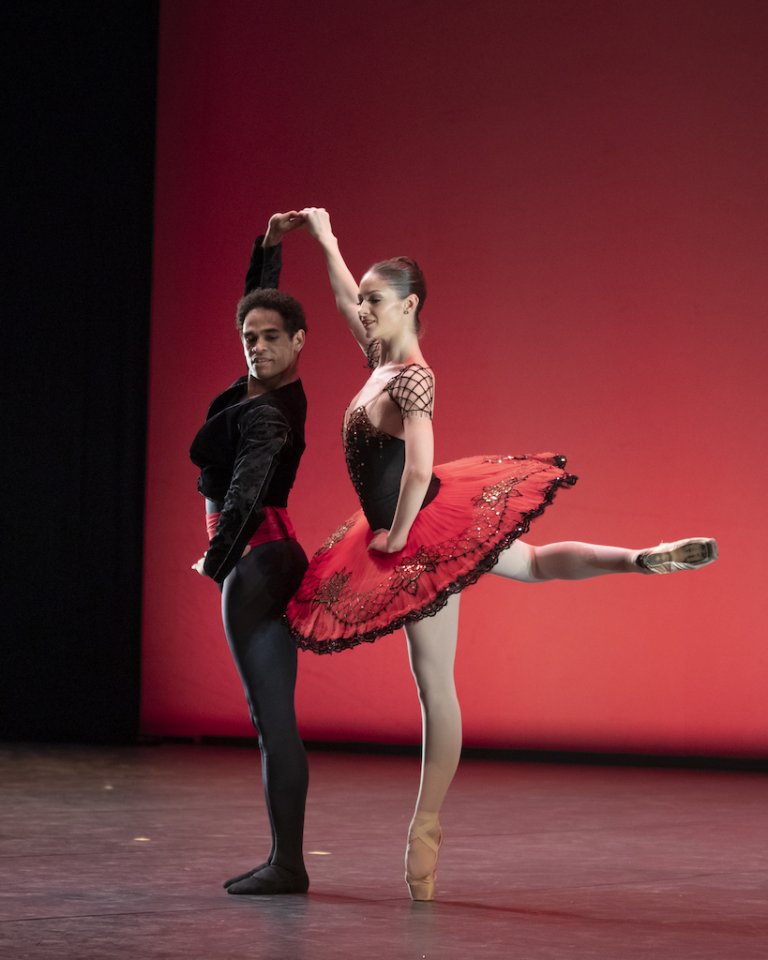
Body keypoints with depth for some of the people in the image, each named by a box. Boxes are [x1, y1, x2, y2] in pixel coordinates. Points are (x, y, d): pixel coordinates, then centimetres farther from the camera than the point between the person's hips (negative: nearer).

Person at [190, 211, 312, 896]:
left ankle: (287, 864, -9)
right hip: (272, 557, 10)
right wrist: (272, 243, 26)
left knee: (273, 718, -10)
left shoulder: (269, 415, -15)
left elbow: (246, 489, -28)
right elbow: (257, 298, 27)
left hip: (255, 563, -10)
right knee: (273, 718, 8)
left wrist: (216, 561, -36)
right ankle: (284, 859, 10)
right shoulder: (267, 390, 11)